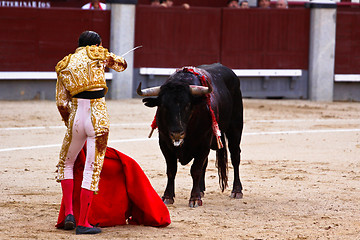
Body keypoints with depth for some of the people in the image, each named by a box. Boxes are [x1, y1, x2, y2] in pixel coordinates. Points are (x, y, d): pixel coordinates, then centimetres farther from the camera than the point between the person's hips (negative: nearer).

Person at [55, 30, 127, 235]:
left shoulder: (64, 66, 12)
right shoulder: (98, 54, 4)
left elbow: (61, 104, 10)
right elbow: (122, 65, 24)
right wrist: (107, 60, 45)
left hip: (76, 117, 3)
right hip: (99, 117, -3)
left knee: (66, 164, 23)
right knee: (93, 170, 2)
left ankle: (69, 212, 11)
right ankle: (83, 223, 1)